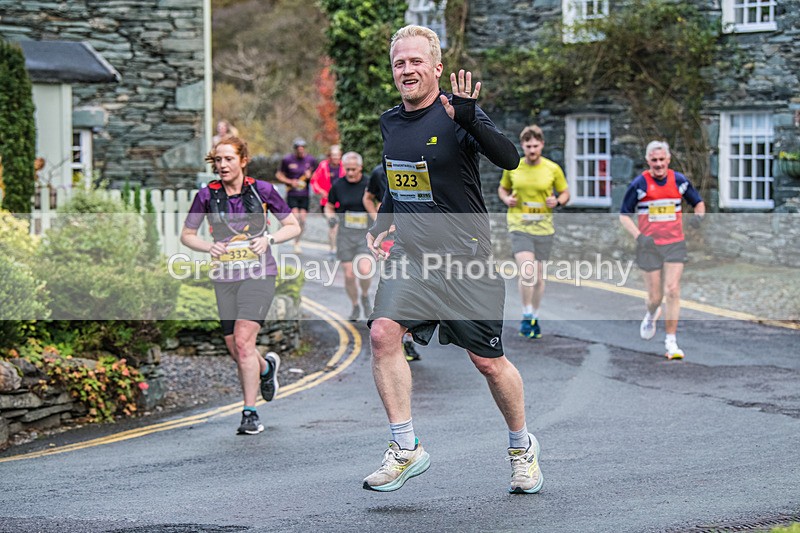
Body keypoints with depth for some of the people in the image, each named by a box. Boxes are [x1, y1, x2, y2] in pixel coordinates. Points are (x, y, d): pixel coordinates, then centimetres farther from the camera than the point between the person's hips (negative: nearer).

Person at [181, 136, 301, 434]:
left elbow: (293, 226, 6)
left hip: (259, 274, -3)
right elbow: (186, 235, 11)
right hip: (225, 278, 3)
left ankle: (250, 413, -11)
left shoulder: (261, 190, -3)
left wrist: (268, 239, -11)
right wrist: (209, 247, -9)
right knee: (235, 351, 6)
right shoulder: (207, 195, 1)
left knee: (243, 341, -18)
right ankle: (267, 367, 41)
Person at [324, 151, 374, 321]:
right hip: (345, 234, 2)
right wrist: (331, 217, -7)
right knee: (349, 274, 0)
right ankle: (355, 306, 23)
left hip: (366, 233, -2)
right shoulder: (338, 186, 1)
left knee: (365, 270, -20)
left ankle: (365, 296, 11)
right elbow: (329, 206, 14)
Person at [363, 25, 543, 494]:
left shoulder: (456, 115, -11)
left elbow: (509, 159, -26)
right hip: (410, 256, 5)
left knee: (489, 363, 2)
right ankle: (406, 449, -8)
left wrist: (469, 120, -38)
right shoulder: (390, 122, 9)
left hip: (466, 259, -5)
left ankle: (522, 446, 28)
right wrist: (383, 224, 15)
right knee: (382, 333, -18)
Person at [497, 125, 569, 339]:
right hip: (519, 225, -1)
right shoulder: (512, 168, 0)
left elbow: (565, 193, 10)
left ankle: (534, 318, 26)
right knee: (527, 271, -20)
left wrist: (557, 201, -12)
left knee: (539, 276, 9)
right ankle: (526, 316, -6)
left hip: (543, 227, 1)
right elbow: (502, 188, 17)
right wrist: (506, 199, -5)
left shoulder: (553, 169, -1)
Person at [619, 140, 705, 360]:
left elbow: (698, 202, 16)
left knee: (672, 291, -10)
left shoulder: (679, 180, 1)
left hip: (675, 244, 1)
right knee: (655, 296, 3)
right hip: (649, 245, -1)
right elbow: (624, 215, -1)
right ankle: (651, 316, 41)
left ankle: (671, 342, -3)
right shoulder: (640, 183, -6)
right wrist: (638, 236, -16)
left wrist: (698, 216, -7)